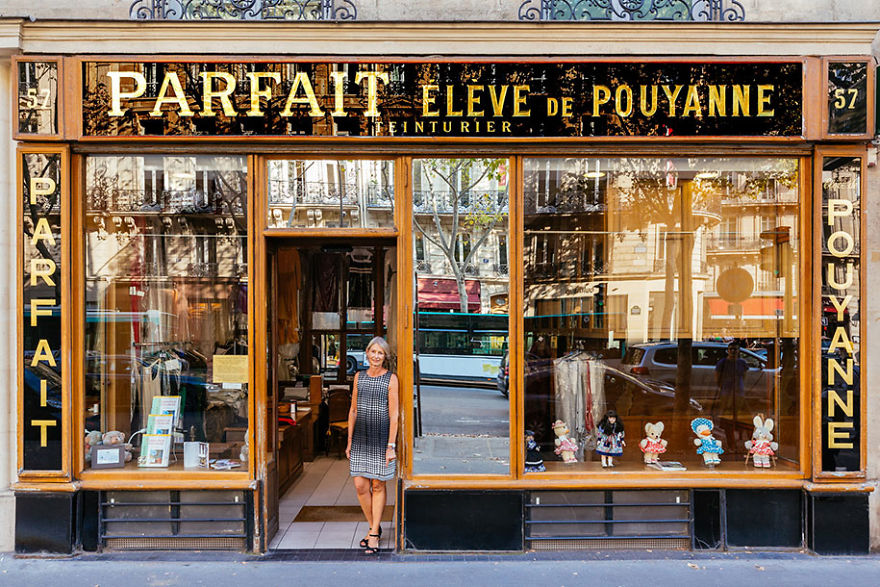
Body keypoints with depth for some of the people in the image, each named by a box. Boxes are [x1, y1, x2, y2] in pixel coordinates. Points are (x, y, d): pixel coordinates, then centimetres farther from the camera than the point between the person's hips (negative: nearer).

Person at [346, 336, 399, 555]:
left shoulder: (391, 379, -5)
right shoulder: (359, 376, 8)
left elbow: (393, 415, -7)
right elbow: (353, 411, 12)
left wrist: (391, 446, -12)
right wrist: (349, 442, 9)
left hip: (382, 438, -3)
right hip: (361, 437, 4)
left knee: (378, 486, 4)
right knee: (360, 485, 1)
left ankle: (374, 534, 16)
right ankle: (374, 527, 22)